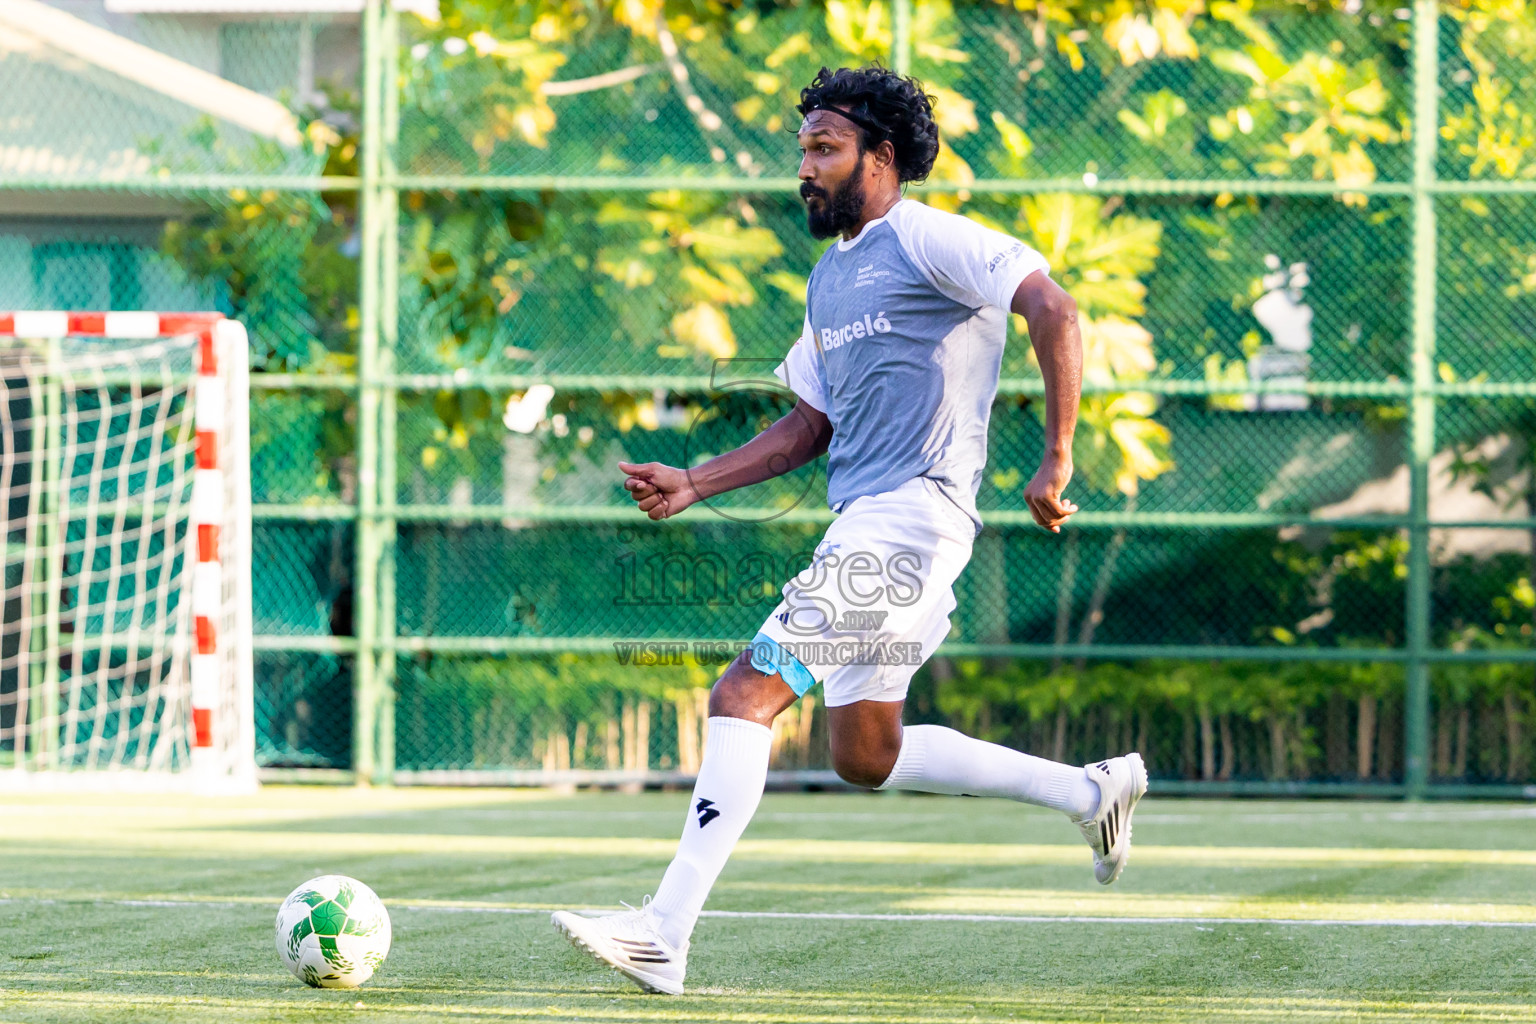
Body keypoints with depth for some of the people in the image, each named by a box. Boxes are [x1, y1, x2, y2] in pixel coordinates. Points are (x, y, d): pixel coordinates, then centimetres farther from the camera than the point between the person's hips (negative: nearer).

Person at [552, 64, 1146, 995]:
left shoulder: (924, 238, -6)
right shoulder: (831, 278, 21)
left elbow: (1053, 309, -15)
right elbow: (806, 429, 25)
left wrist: (1057, 458, -19)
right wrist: (691, 485, 14)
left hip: (912, 514, -10)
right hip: (863, 526, 10)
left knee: (746, 696, -17)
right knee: (867, 756, 14)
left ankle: (666, 934, -21)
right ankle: (1090, 791, 25)